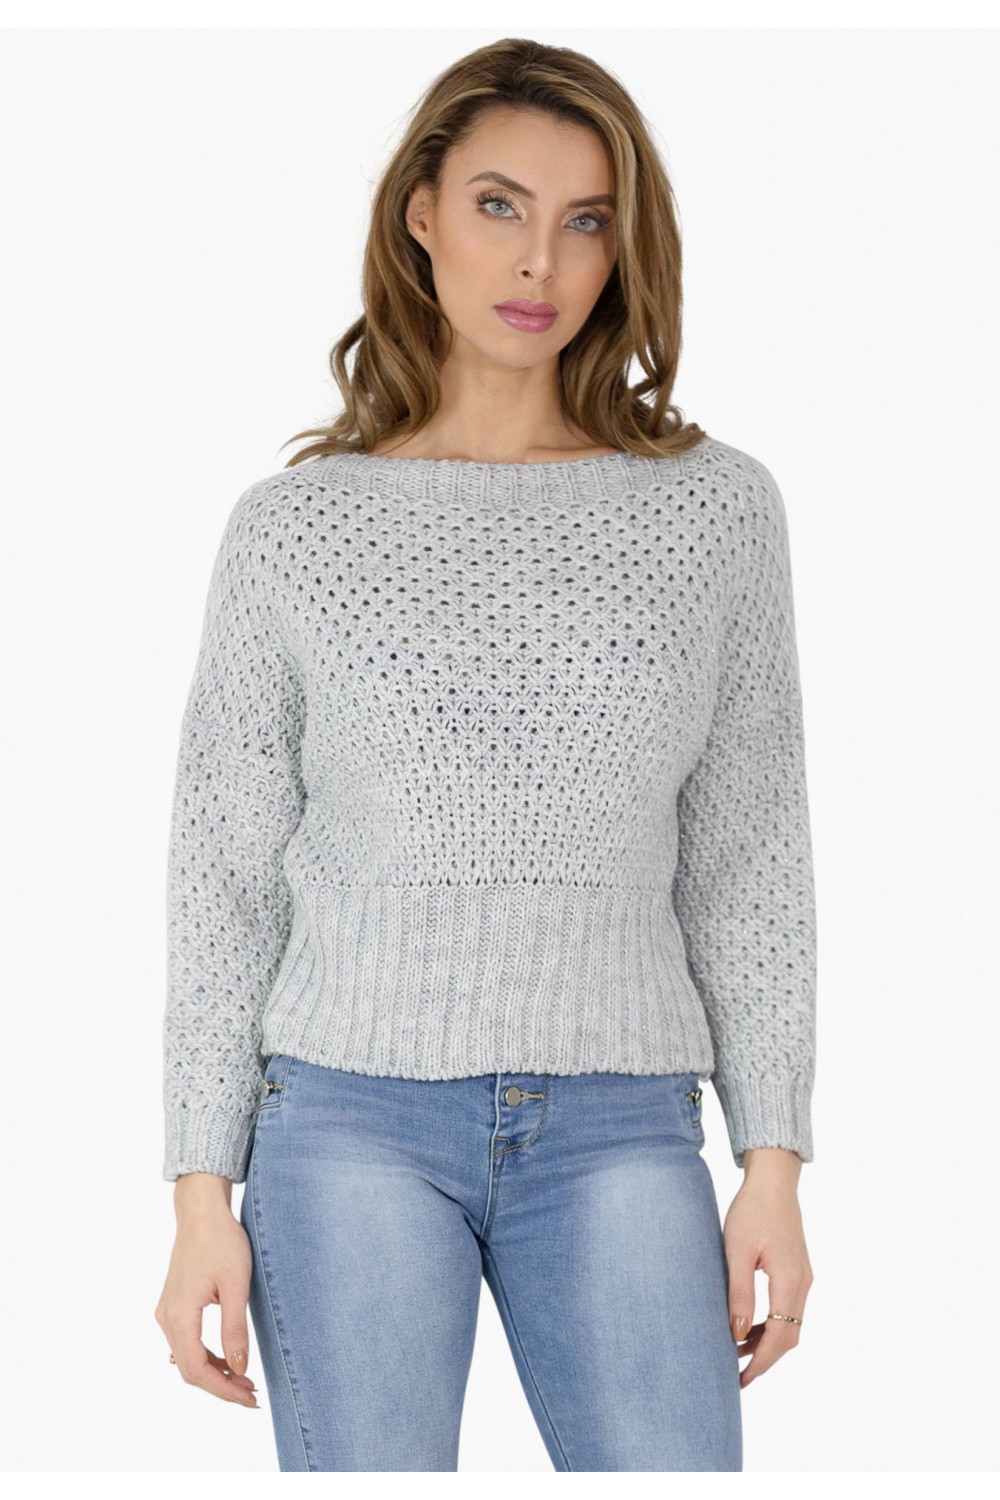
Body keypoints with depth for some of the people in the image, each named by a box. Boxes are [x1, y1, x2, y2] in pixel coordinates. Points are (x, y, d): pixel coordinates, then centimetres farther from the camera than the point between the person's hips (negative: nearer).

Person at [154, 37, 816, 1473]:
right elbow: (226, 875, 5)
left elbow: (747, 854, 7)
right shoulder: (293, 527, 3)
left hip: (620, 1134, 1)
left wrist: (773, 1162, 2)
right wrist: (203, 1198, 0)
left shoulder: (717, 508, 4)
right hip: (354, 1122, -1)